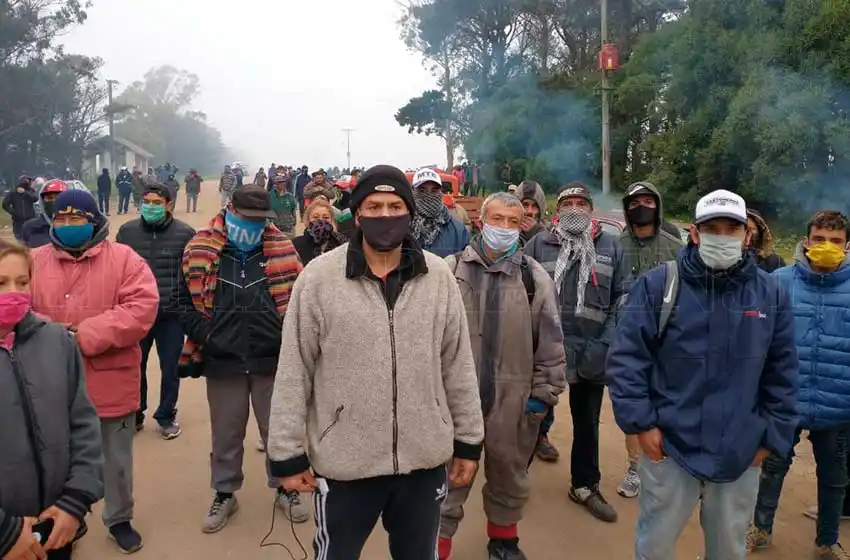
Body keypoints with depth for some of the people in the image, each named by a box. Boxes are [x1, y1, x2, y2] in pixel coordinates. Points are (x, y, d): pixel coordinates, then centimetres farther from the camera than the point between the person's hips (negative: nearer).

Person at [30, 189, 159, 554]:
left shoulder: (124, 259, -6)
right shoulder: (35, 261, 3)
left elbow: (142, 308, -17)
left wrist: (85, 335, -23)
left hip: (110, 383, -2)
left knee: (116, 458, 15)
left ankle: (119, 519, 36)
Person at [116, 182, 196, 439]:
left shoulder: (185, 233, -6)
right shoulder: (127, 231, 1)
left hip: (172, 314, -2)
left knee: (170, 368, 11)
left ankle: (166, 417, 28)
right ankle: (133, 415, 32)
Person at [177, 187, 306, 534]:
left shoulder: (283, 249, 0)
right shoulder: (200, 251, -2)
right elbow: (184, 300, 5)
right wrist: (202, 332, -9)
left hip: (272, 360, 0)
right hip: (222, 361, 0)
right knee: (225, 434, 16)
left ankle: (286, 488, 34)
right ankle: (224, 494, 36)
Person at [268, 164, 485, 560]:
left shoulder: (439, 277, -2)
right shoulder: (319, 277, -9)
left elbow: (459, 366, 4)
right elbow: (293, 373, -6)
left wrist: (468, 441, 7)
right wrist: (288, 453, -4)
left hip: (425, 460, 2)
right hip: (344, 464, -2)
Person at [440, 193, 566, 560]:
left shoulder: (535, 278, -2)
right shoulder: (452, 270, -3)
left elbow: (550, 343, 1)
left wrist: (544, 393, 0)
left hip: (513, 397, 1)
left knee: (509, 472, 19)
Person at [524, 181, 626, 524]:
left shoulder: (611, 246, 4)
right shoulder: (539, 244, 0)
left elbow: (622, 299, 2)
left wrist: (605, 344, -7)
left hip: (590, 352, 2)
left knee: (587, 421, 16)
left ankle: (585, 486, 34)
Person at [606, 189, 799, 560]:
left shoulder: (771, 293, 1)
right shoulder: (657, 285, -8)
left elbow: (782, 374, 6)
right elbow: (626, 357, -9)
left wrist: (773, 436, 3)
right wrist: (640, 422, -13)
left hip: (741, 455, 3)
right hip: (668, 446, -2)